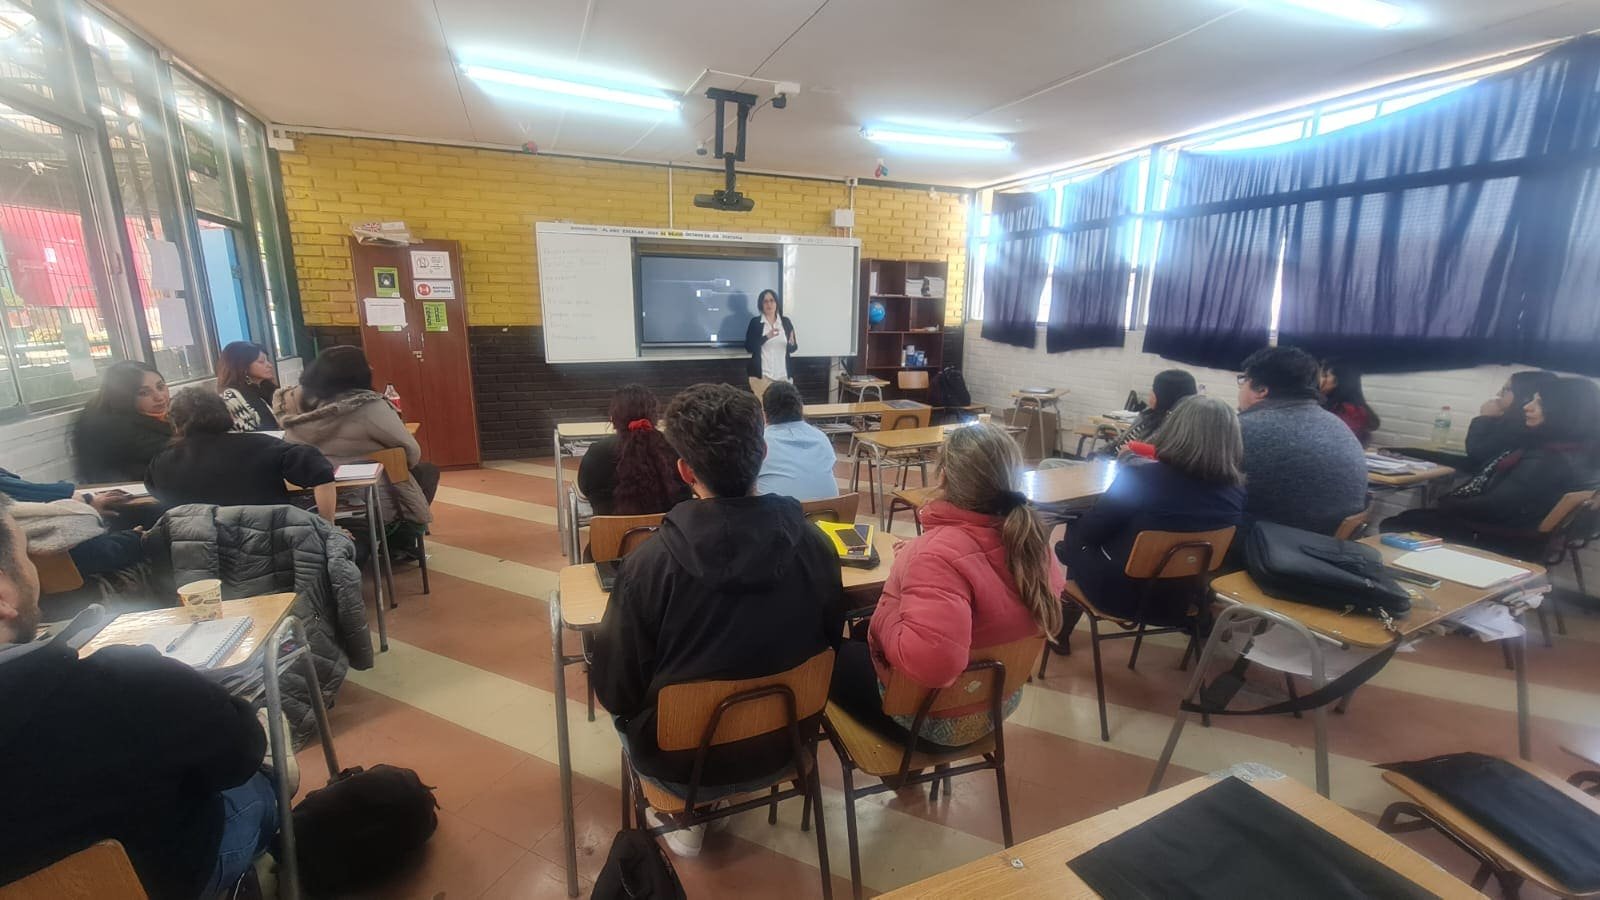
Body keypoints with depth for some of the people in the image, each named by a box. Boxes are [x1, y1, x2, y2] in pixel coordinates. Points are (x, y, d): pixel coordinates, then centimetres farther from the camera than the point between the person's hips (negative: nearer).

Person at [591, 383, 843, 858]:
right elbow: (826, 650, -4)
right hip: (783, 747, 3)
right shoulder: (815, 544, -20)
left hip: (683, 763, -2)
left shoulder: (651, 562, -30)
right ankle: (702, 804, 35)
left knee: (633, 705, 26)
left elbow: (615, 691, -16)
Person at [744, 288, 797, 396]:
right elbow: (748, 347, -6)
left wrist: (792, 344, -12)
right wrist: (767, 337, -18)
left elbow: (792, 349, 12)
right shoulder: (755, 322, 0)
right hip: (761, 374, -2)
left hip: (783, 374, 3)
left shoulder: (786, 322, 7)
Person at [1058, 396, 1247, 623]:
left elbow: (1087, 533, -14)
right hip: (1183, 601, 5)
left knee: (1075, 534, 24)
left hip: (1120, 595, -5)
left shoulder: (1140, 478, -28)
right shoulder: (1237, 491, -13)